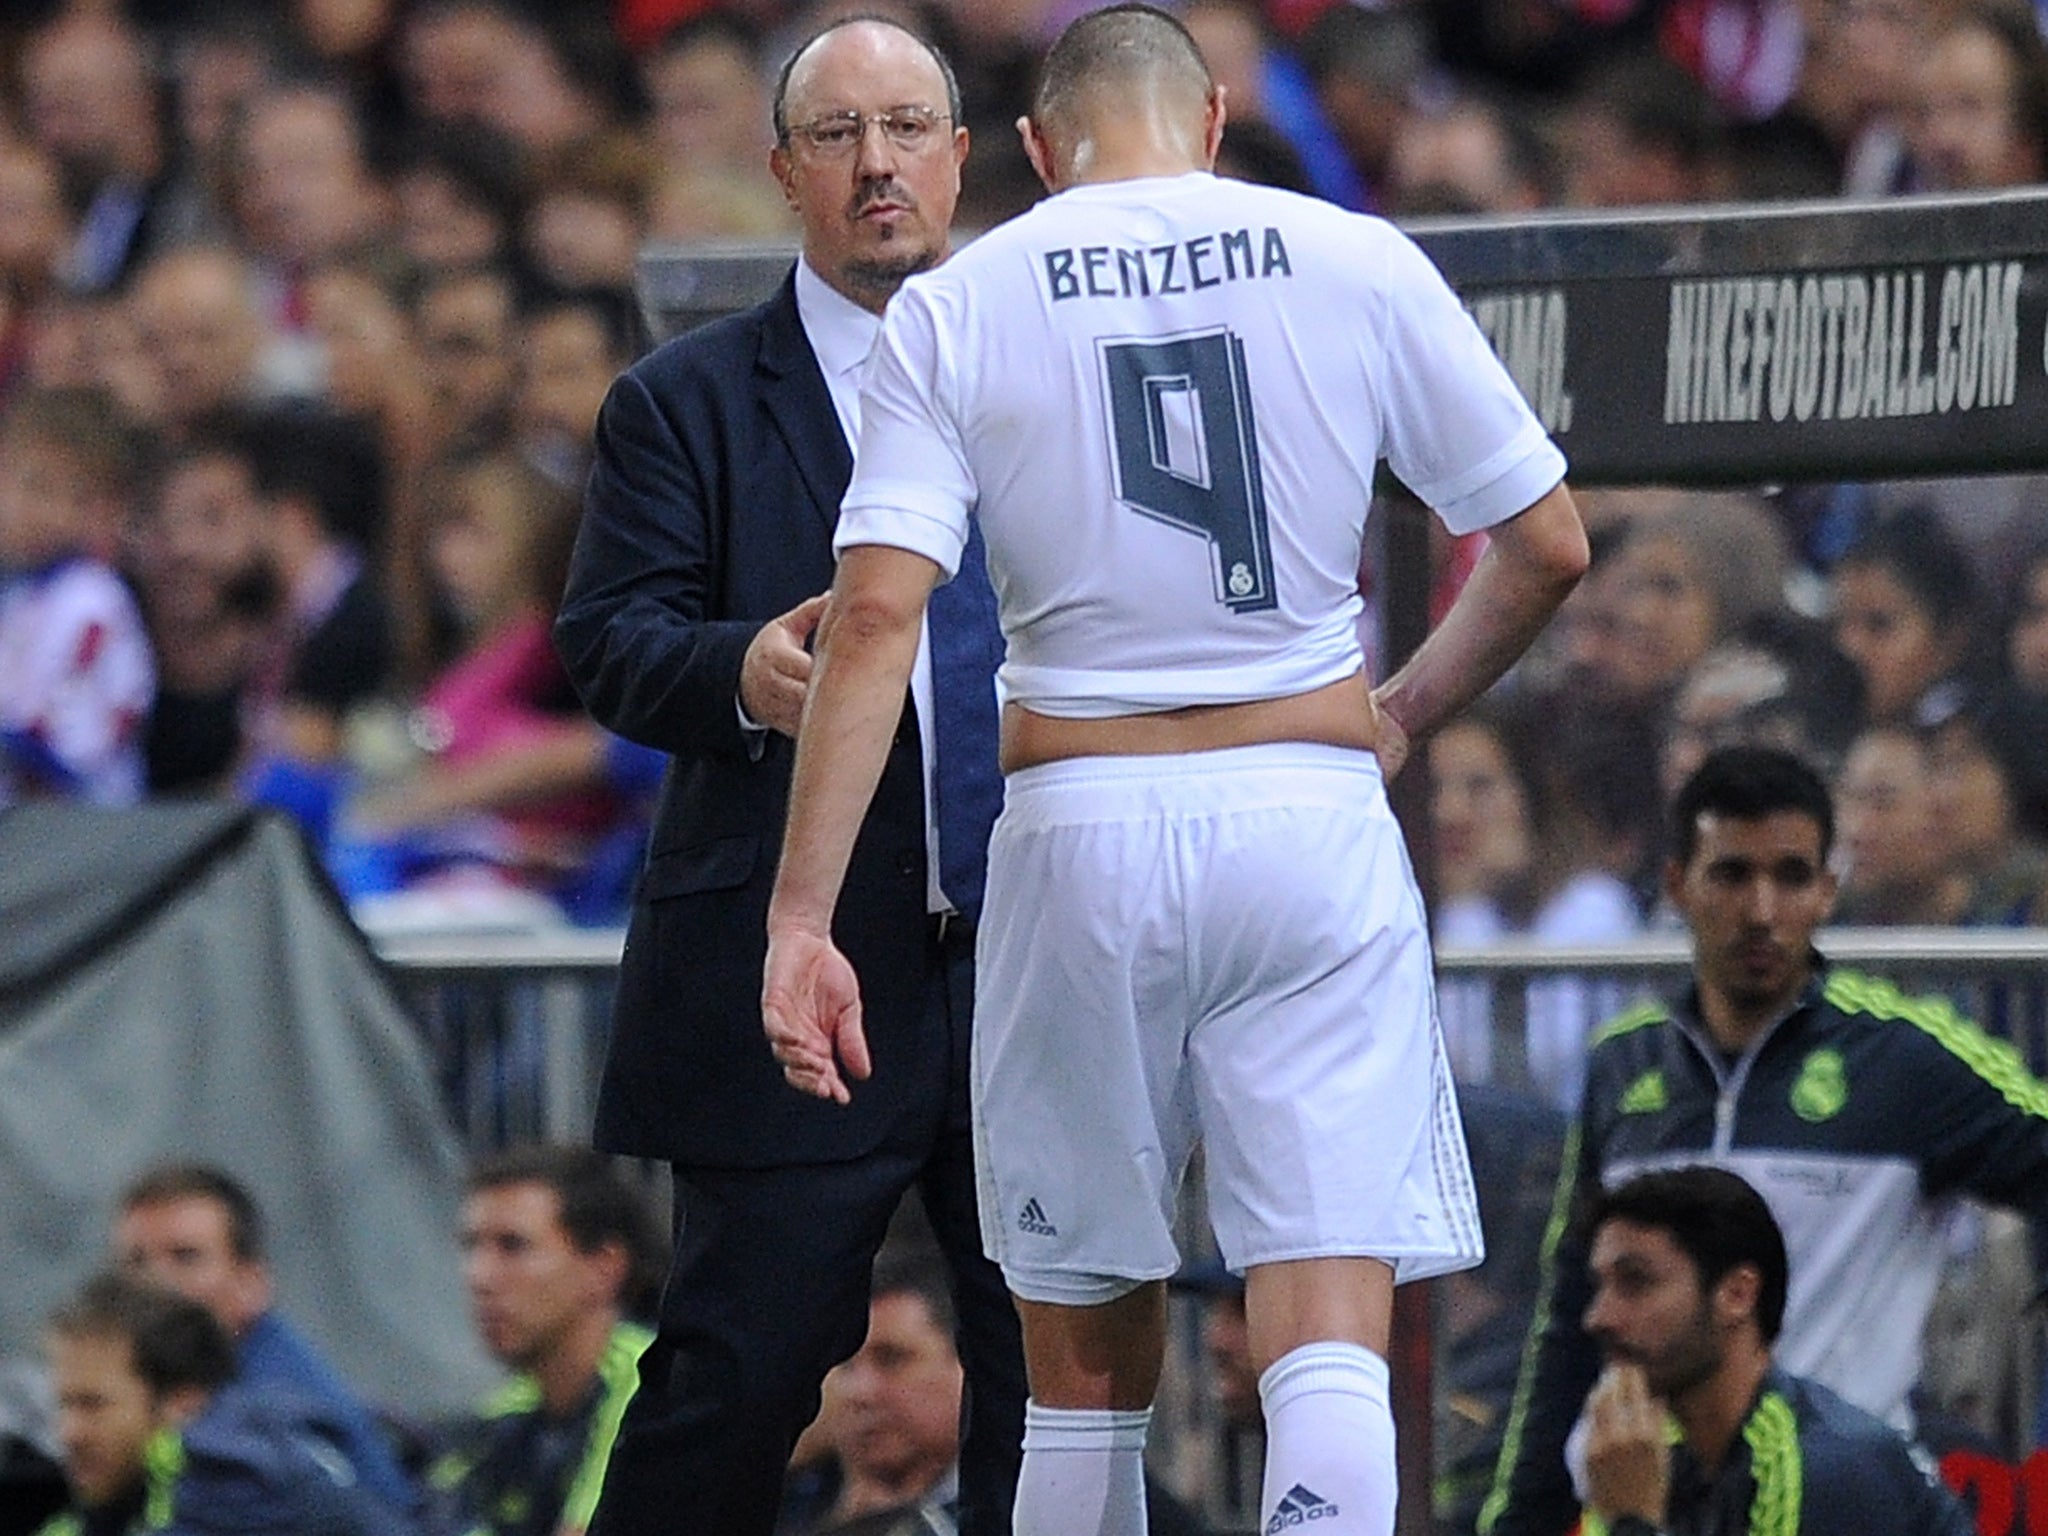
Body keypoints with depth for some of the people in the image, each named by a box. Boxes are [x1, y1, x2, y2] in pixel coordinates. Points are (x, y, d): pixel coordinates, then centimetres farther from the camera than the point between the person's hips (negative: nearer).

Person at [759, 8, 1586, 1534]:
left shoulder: (955, 309, 2)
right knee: (1327, 1351, -6)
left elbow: (876, 616, -8)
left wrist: (801, 919, -9)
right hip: (1311, 818, -1)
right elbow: (1548, 548, 7)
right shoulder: (1356, 265, 3)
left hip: (1080, 834, 1)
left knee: (1088, 1378, 12)